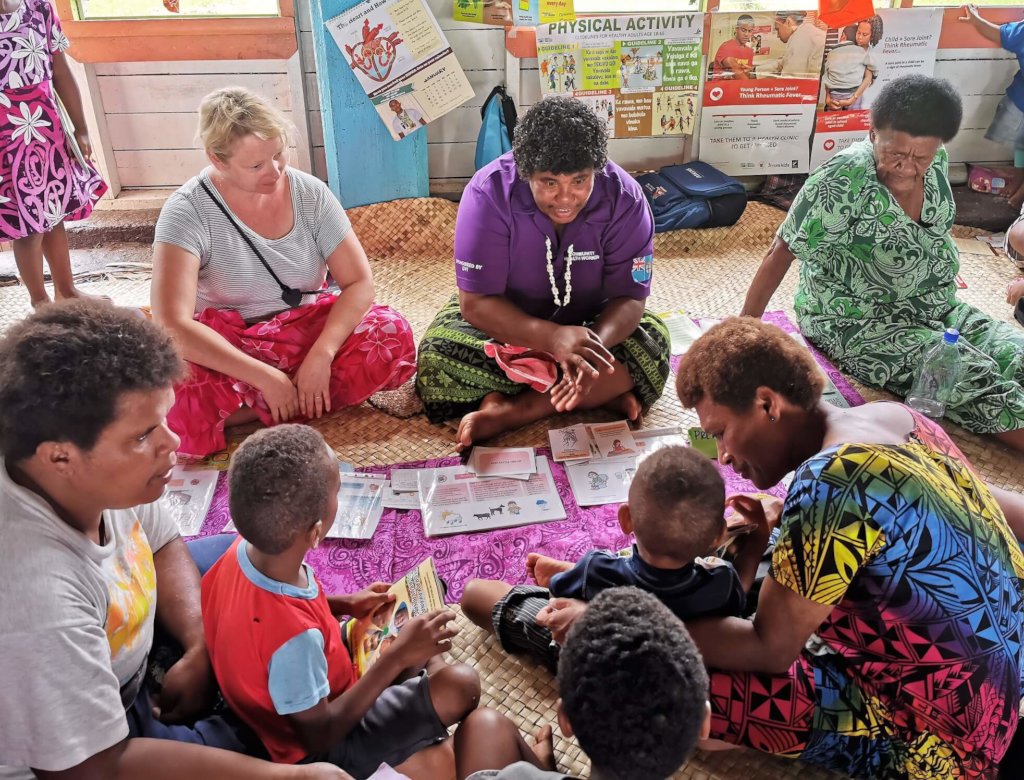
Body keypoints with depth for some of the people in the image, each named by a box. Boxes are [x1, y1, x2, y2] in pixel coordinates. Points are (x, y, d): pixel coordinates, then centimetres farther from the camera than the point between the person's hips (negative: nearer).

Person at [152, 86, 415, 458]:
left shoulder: (311, 193, -8)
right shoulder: (188, 211, -18)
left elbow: (359, 282, -10)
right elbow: (172, 324, -27)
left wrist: (320, 356, -25)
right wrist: (266, 377, -30)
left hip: (306, 329, 4)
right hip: (224, 344, -4)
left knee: (392, 335, -26)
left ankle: (253, 407, -20)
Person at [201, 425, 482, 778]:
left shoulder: (247, 549, -19)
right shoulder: (294, 638, -42)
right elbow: (320, 734, -25)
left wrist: (346, 604, -1)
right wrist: (396, 658, -26)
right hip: (316, 749, -7)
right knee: (461, 684, -14)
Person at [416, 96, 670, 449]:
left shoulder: (624, 199, -21)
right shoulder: (489, 193, -25)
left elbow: (629, 298, -19)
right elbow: (476, 302, -25)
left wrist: (593, 346, -43)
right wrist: (553, 338, -42)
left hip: (591, 325, 1)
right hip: (505, 324, 0)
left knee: (652, 347, -28)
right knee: (436, 357, -29)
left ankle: (510, 412, -27)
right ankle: (603, 395, -23)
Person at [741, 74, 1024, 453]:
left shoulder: (937, 162, -2)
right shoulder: (845, 178, -24)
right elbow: (782, 251, -20)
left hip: (935, 310, 8)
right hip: (856, 323, -7)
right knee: (978, 379, -23)